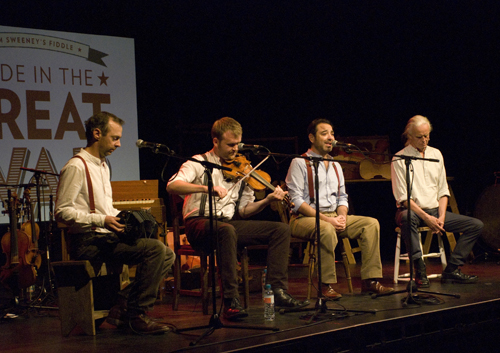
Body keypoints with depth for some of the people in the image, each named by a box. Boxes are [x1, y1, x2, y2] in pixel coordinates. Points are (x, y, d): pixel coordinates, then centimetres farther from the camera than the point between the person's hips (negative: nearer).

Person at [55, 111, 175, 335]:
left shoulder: (103, 165, 21)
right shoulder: (76, 167, -9)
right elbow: (62, 212, -15)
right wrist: (103, 220, -22)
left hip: (107, 237, 10)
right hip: (88, 243, -10)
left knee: (167, 256, -1)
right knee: (155, 248, -24)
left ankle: (122, 308, -6)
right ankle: (137, 315, -16)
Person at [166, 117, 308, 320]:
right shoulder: (199, 163, 1)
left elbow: (243, 211, 11)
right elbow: (172, 186, -18)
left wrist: (268, 200, -7)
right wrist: (207, 188, -31)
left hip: (229, 223, 6)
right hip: (200, 223, -6)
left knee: (282, 229, -9)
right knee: (227, 230, -41)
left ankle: (277, 291, -17)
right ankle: (231, 302, -40)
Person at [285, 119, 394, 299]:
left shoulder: (335, 165, 19)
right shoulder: (300, 163, -3)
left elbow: (342, 197, 21)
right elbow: (296, 201, -12)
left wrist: (342, 216, -4)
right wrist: (326, 219, -20)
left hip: (333, 218, 7)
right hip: (304, 219, -7)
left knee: (371, 223, -12)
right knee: (326, 230, -39)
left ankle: (370, 280, -15)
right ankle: (327, 285, -30)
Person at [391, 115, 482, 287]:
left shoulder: (436, 154, 12)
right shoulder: (399, 159, -5)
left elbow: (443, 191, 12)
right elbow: (402, 197, -11)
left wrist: (441, 217, -5)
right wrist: (426, 218, -20)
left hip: (435, 210, 6)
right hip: (412, 210, -6)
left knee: (476, 225, -9)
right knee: (407, 218, -43)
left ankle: (452, 270, -14)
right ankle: (420, 271, -37)